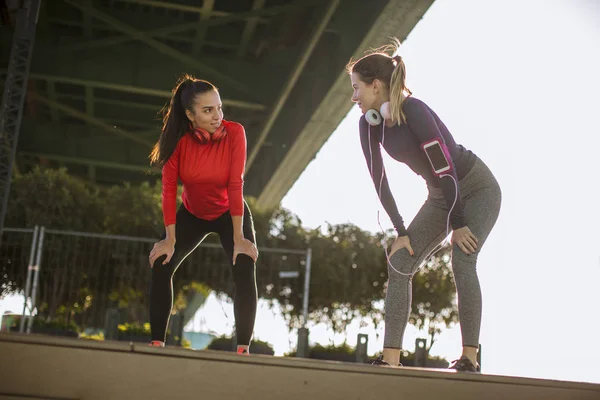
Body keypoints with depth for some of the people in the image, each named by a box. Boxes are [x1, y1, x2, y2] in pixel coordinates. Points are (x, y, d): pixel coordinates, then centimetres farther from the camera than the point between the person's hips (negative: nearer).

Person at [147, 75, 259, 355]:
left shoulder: (234, 133, -26)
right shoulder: (179, 140, -22)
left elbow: (235, 185, -27)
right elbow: (169, 189, -18)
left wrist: (238, 237, -27)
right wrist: (170, 239, -19)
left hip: (229, 214, -2)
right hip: (192, 214, 2)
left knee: (245, 272, -19)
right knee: (161, 267, -10)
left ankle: (243, 349, -11)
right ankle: (157, 343, 1)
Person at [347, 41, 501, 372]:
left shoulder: (414, 110, -30)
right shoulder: (369, 123, -8)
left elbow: (445, 166, -28)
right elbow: (379, 181, -6)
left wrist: (457, 224, -22)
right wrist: (401, 232, -8)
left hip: (478, 189, -7)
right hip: (441, 195, 7)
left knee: (462, 261, -24)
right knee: (399, 263, -6)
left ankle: (469, 357, -13)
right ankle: (391, 358, -5)